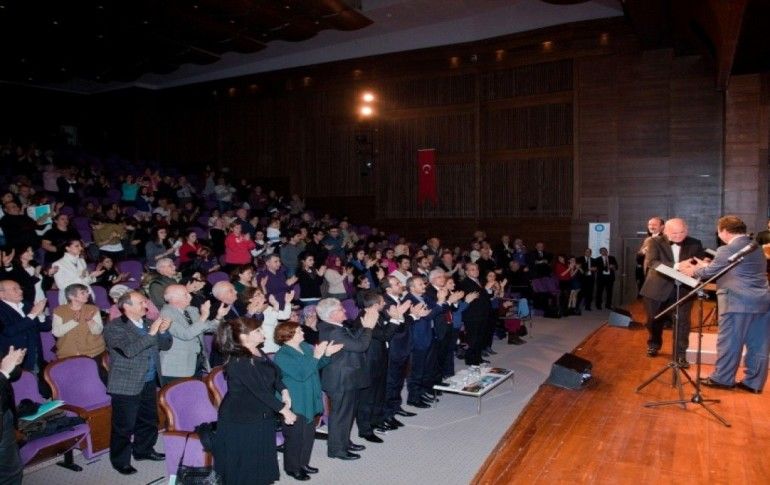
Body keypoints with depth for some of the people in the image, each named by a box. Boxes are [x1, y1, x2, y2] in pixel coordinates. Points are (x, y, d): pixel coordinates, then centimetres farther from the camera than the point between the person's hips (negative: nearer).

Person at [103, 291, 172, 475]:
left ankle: (143, 450, 39)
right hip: (126, 385, -7)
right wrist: (151, 333, -27)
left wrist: (163, 331, -9)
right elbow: (129, 350, -26)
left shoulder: (147, 323, 9)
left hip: (149, 382, 7)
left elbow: (165, 345, 10)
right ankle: (120, 461, 21)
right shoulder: (114, 327, -12)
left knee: (149, 419, 19)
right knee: (124, 426, 4)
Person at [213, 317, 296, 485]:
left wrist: (284, 392, -8)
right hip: (241, 419, -9)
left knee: (261, 461, 18)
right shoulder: (239, 361, -25)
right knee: (243, 465, 6)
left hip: (260, 415, 9)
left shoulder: (258, 353, 4)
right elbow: (259, 390, -25)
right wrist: (284, 410, -21)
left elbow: (274, 374, 10)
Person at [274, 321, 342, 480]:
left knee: (309, 434, 18)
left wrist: (327, 354, -4)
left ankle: (303, 463, 36)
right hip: (295, 403, -8)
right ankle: (292, 468, 25)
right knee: (295, 436, 5)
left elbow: (317, 365, 14)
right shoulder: (282, 356, -21)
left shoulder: (305, 346, 2)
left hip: (309, 400, 8)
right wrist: (316, 356, -32)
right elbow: (301, 374, -30)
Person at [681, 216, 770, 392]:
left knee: (729, 342, 3)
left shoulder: (728, 250, -11)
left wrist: (693, 271, 19)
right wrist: (706, 265, 28)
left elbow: (709, 272, -1)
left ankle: (722, 378, 12)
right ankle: (754, 382, 17)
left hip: (738, 302, -8)